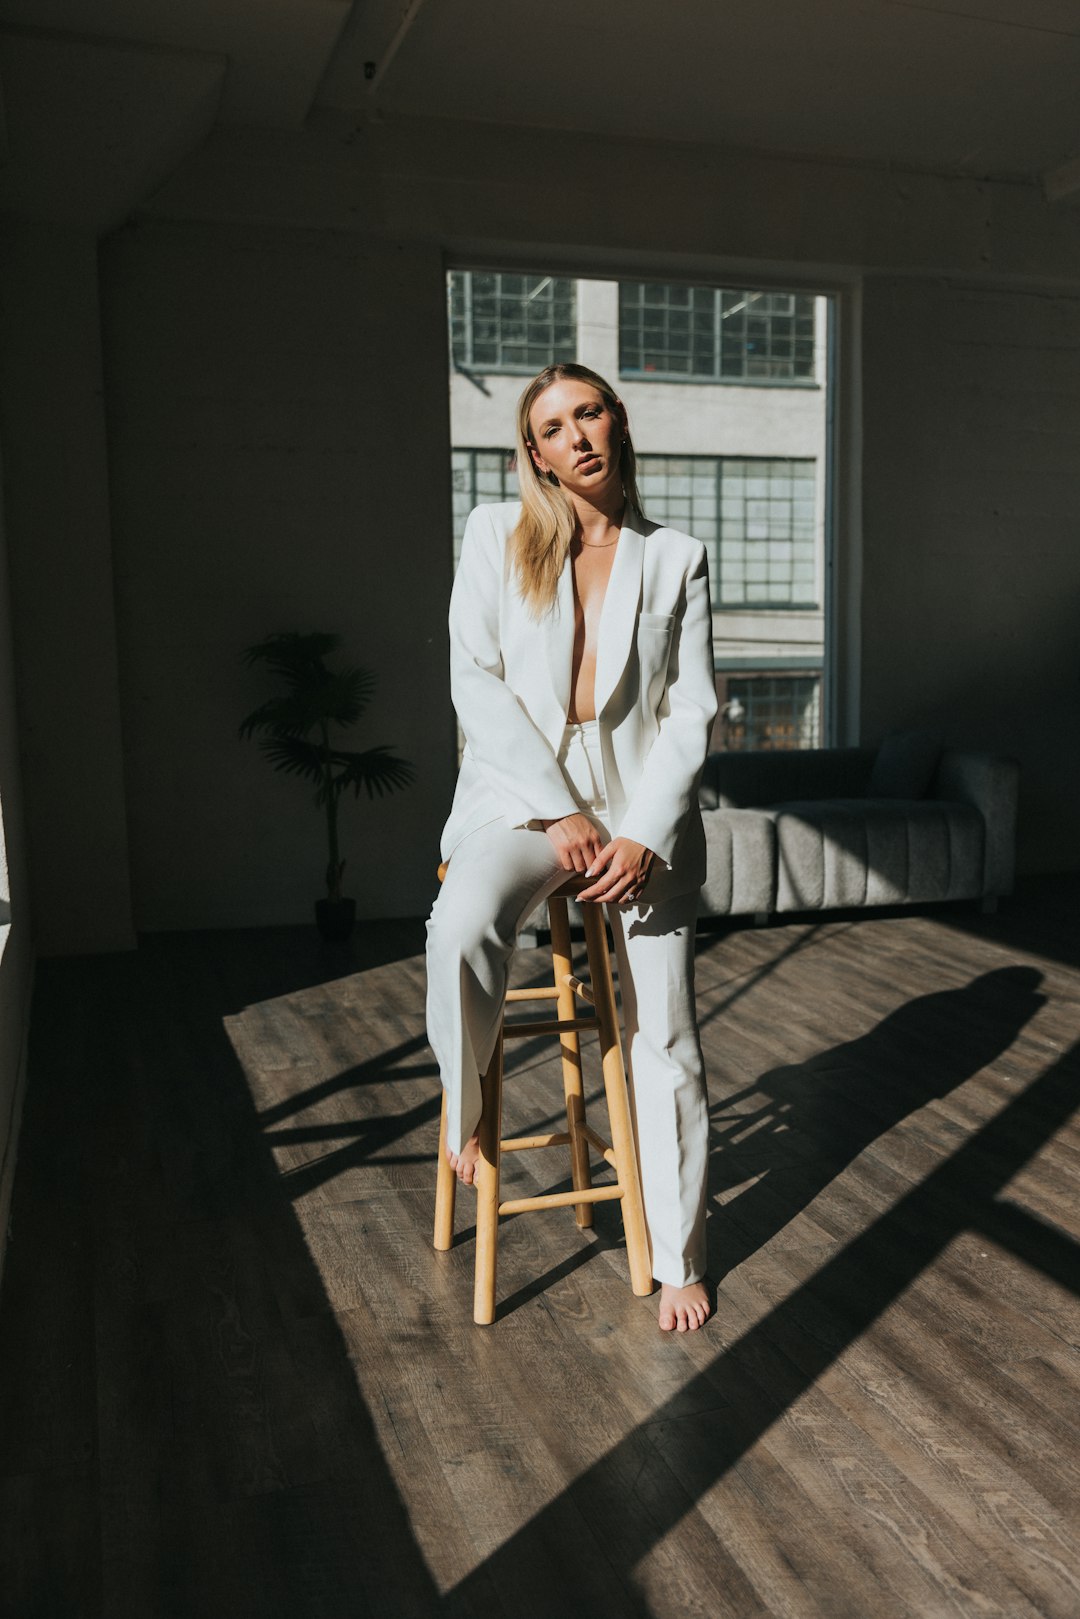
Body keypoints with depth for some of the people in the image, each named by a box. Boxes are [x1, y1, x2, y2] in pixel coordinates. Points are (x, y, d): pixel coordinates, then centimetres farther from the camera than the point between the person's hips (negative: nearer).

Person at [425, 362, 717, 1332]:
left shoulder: (677, 558, 8)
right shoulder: (497, 536, 5)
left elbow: (693, 712, 3)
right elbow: (476, 681, -3)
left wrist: (645, 833, -11)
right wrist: (557, 812, -12)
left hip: (646, 808, 2)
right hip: (522, 788, -1)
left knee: (666, 1043, 1)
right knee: (463, 928, -34)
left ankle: (678, 1260, 18)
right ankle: (462, 1108, -4)